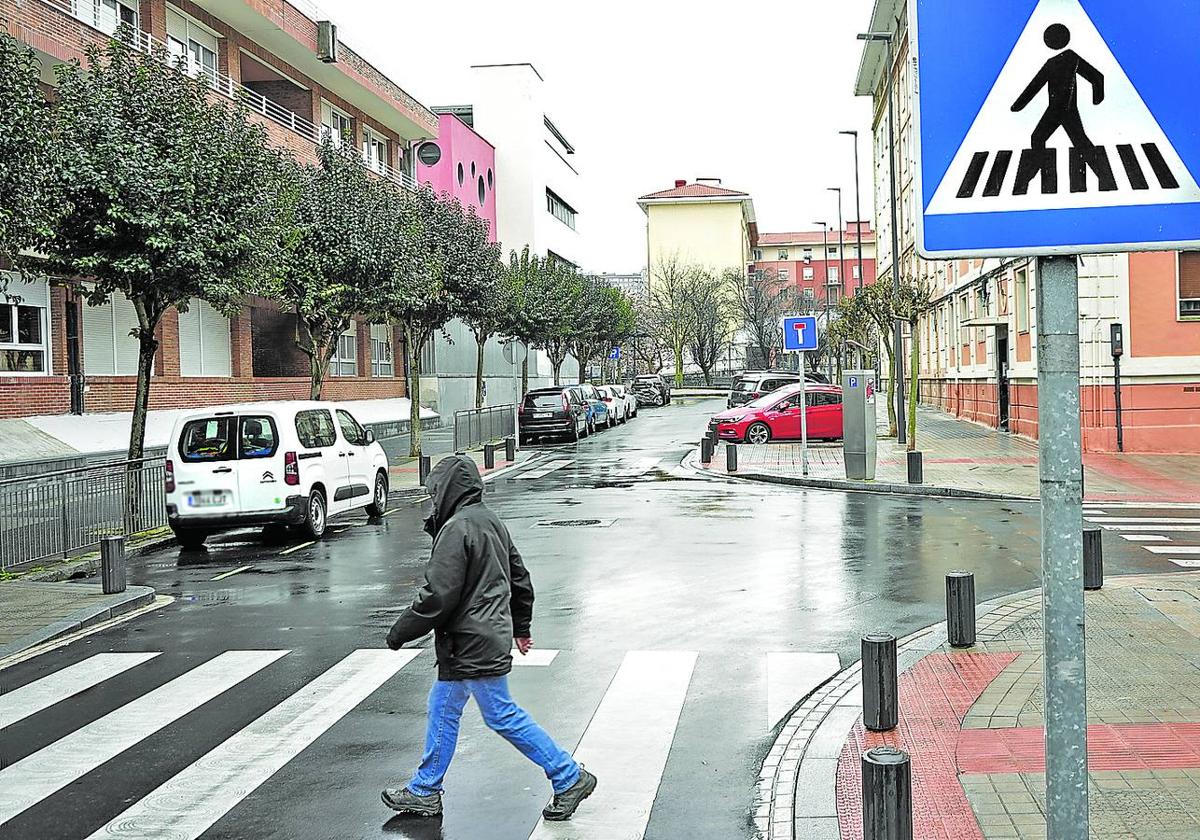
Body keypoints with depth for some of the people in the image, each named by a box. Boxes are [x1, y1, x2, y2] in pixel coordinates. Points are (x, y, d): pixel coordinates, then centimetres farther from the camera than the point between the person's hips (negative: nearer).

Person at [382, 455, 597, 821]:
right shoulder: (491, 521, 10)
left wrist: (400, 632, -10)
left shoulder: (457, 529, -20)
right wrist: (520, 626, 31)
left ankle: (570, 777, 7)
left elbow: (437, 595, -23)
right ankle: (424, 792, 27)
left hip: (473, 647, -10)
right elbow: (519, 576, 19)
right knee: (442, 709, 17)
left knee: (503, 716, -1)